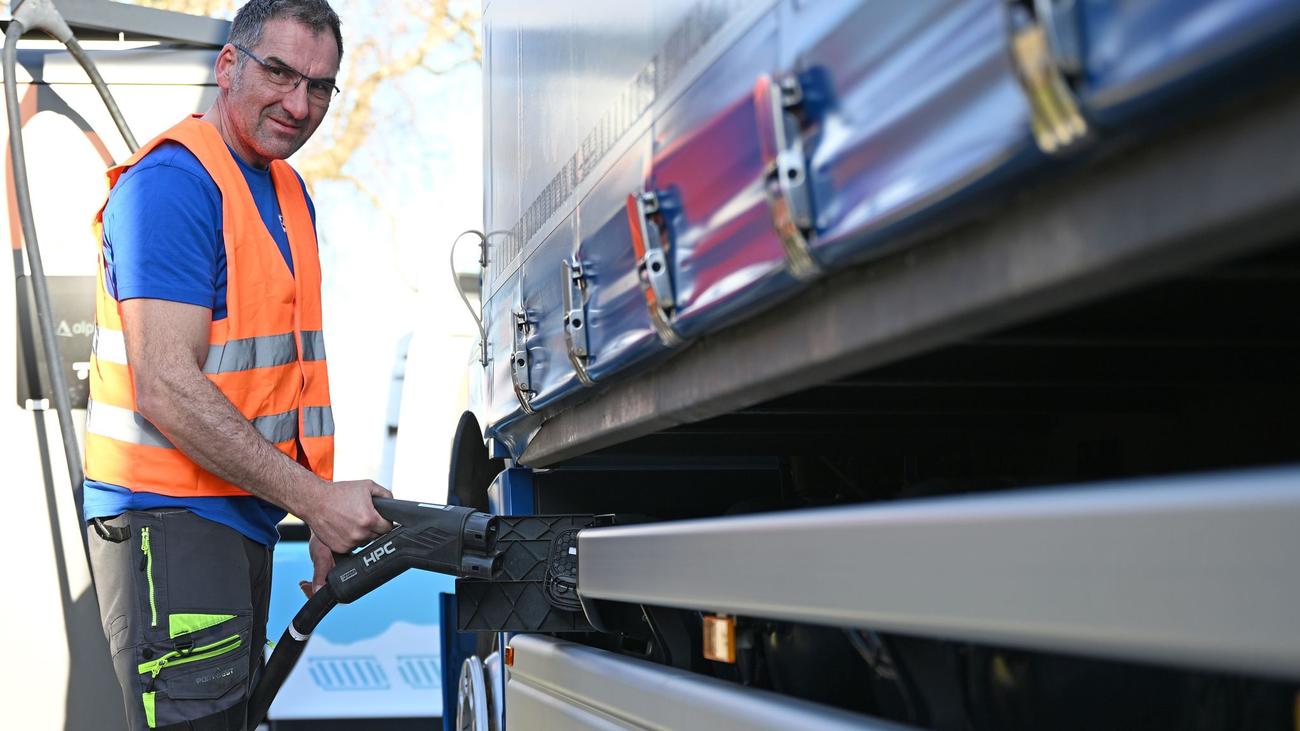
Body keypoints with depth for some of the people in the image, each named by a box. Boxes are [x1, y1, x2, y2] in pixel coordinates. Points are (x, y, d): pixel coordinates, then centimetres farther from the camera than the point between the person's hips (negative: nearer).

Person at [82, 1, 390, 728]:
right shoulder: (172, 183, -15)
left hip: (245, 517, 9)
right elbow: (166, 389, -22)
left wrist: (328, 512, 9)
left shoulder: (288, 192, 14)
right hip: (170, 518, -9)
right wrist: (316, 498, -19)